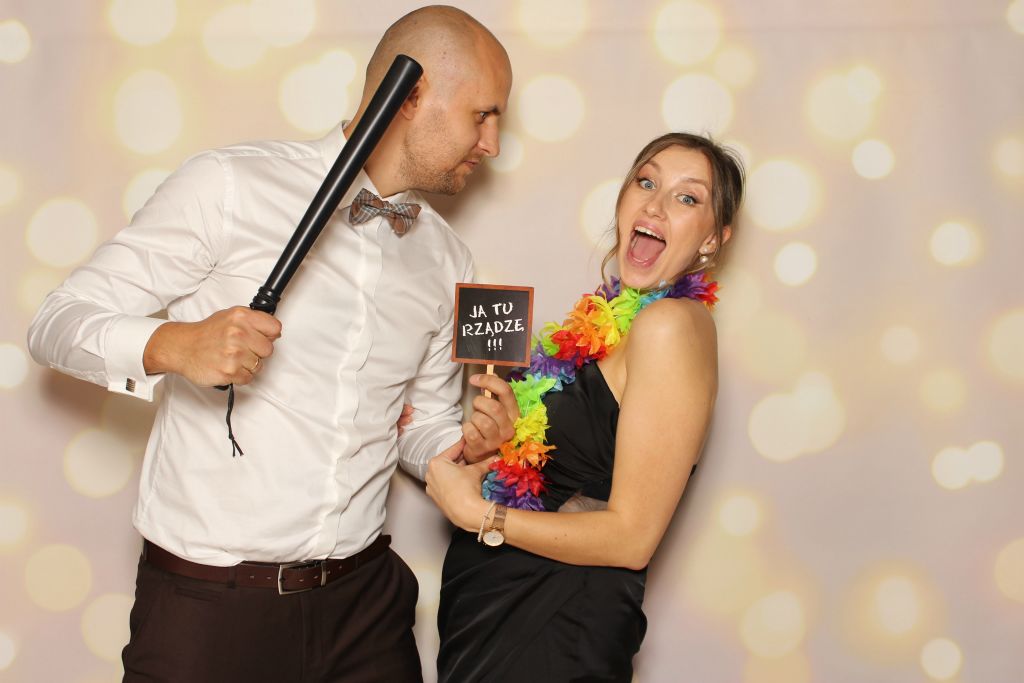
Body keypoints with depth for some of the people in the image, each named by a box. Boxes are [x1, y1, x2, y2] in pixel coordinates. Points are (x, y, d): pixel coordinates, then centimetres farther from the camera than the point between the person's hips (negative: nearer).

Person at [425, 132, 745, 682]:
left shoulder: (672, 324, -19)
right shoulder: (612, 318, 7)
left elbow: (631, 537, -20)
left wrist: (475, 512, -14)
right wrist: (512, 429, -6)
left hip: (557, 629, -8)